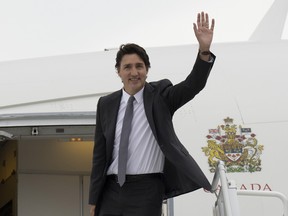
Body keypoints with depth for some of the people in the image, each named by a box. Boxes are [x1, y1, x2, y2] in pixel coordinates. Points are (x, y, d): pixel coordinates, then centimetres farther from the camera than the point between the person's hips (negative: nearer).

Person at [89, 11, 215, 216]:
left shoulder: (160, 95, 1)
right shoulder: (106, 104, 7)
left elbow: (193, 85, -15)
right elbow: (100, 152, 9)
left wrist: (204, 50, -33)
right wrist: (94, 198, 7)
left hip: (146, 189, -3)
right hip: (111, 189, 3)